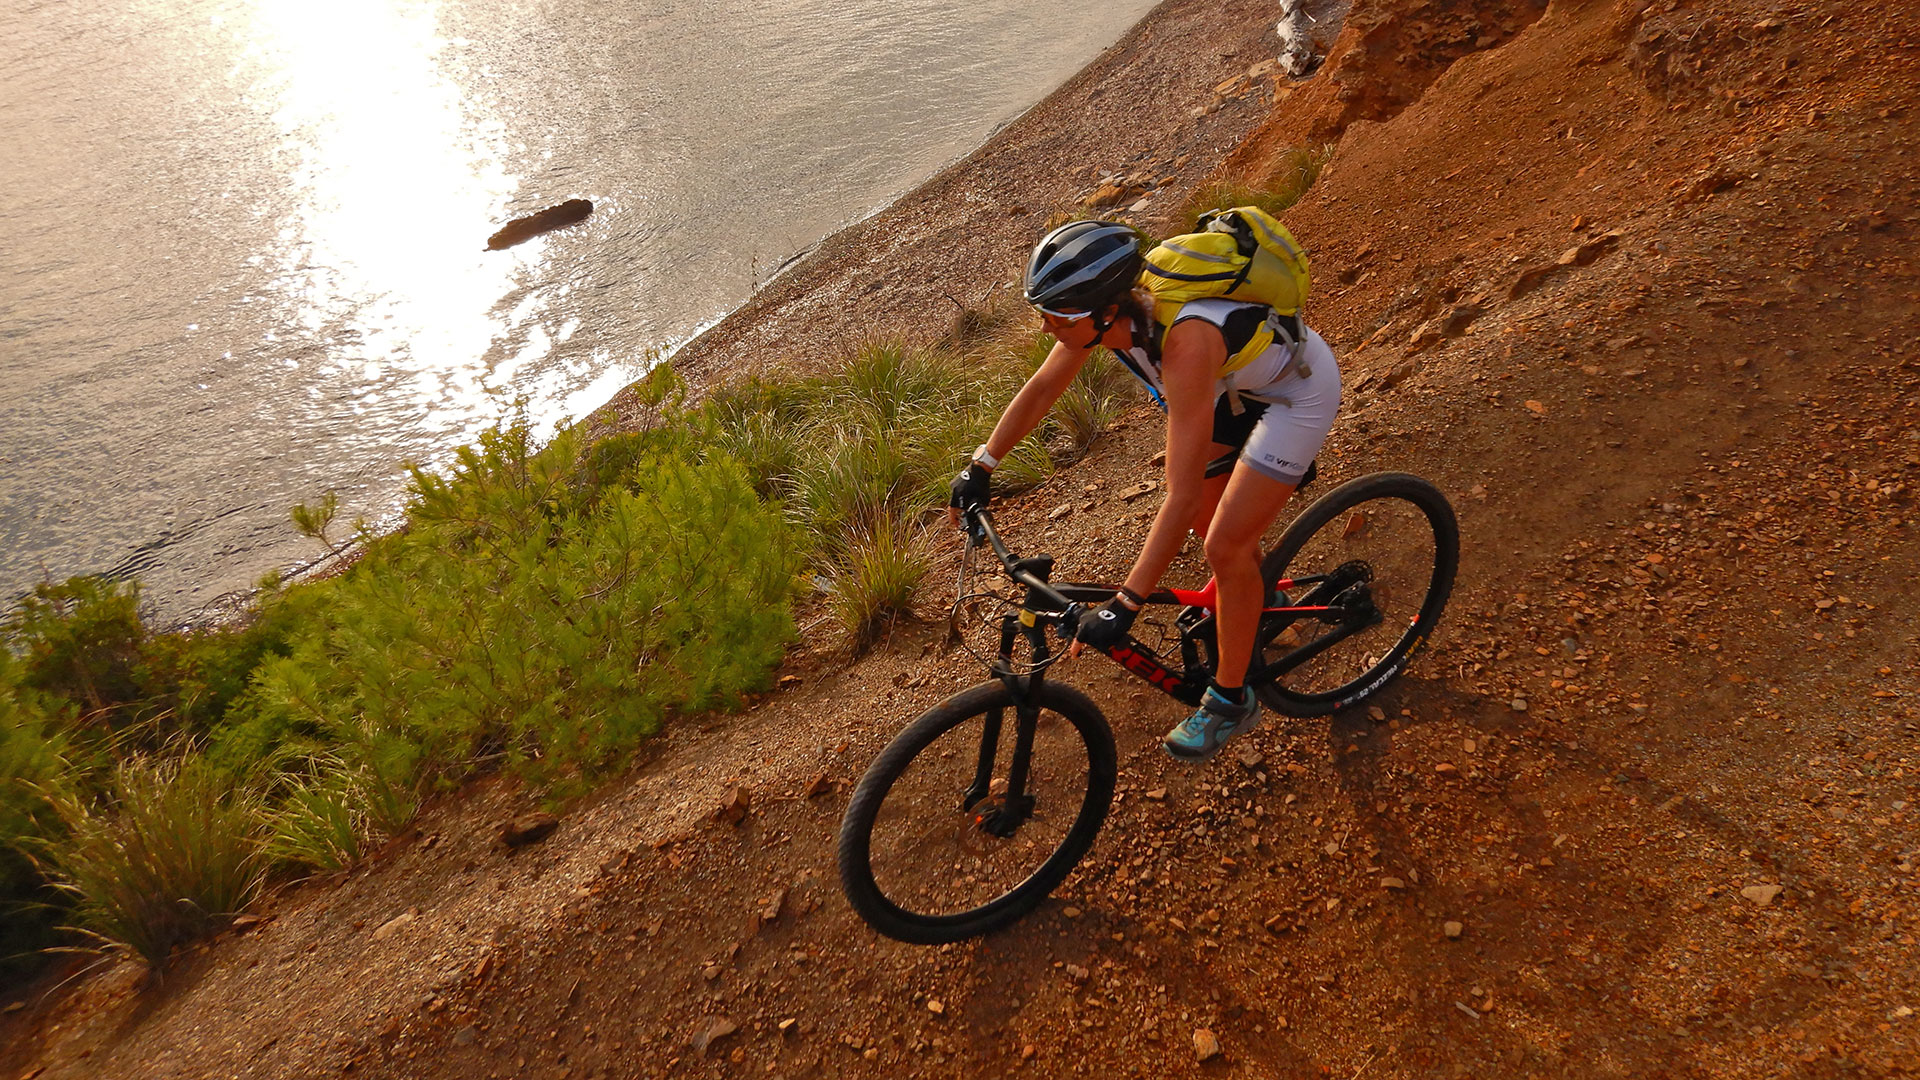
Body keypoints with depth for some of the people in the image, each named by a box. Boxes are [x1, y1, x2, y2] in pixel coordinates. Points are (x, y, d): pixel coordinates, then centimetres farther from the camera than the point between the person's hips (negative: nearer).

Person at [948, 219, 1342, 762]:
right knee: (1205, 514, 17)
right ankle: (1251, 595, 48)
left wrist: (1124, 606, -43)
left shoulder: (1184, 345, -43)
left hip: (1299, 388, -7)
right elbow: (1040, 389, -3)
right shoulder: (1108, 309, -21)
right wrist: (979, 469, -1)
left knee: (1225, 545, -8)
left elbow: (1182, 494, -44)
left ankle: (1232, 698, 13)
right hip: (1239, 379, 7)